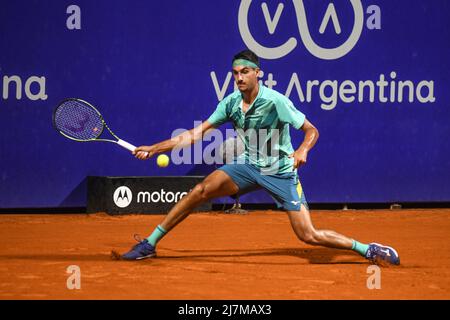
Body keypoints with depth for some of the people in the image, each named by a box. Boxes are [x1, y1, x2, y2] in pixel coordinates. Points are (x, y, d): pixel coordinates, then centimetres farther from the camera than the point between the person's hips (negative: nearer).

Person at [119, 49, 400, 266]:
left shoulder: (276, 101, -20)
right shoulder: (231, 103, -5)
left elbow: (312, 131, -14)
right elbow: (195, 134, -1)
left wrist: (303, 150, -36)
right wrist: (154, 149, -6)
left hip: (281, 173, -4)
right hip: (250, 167, 5)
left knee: (309, 236, -14)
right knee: (202, 190, -14)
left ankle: (369, 250, 1)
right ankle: (149, 245, -7)